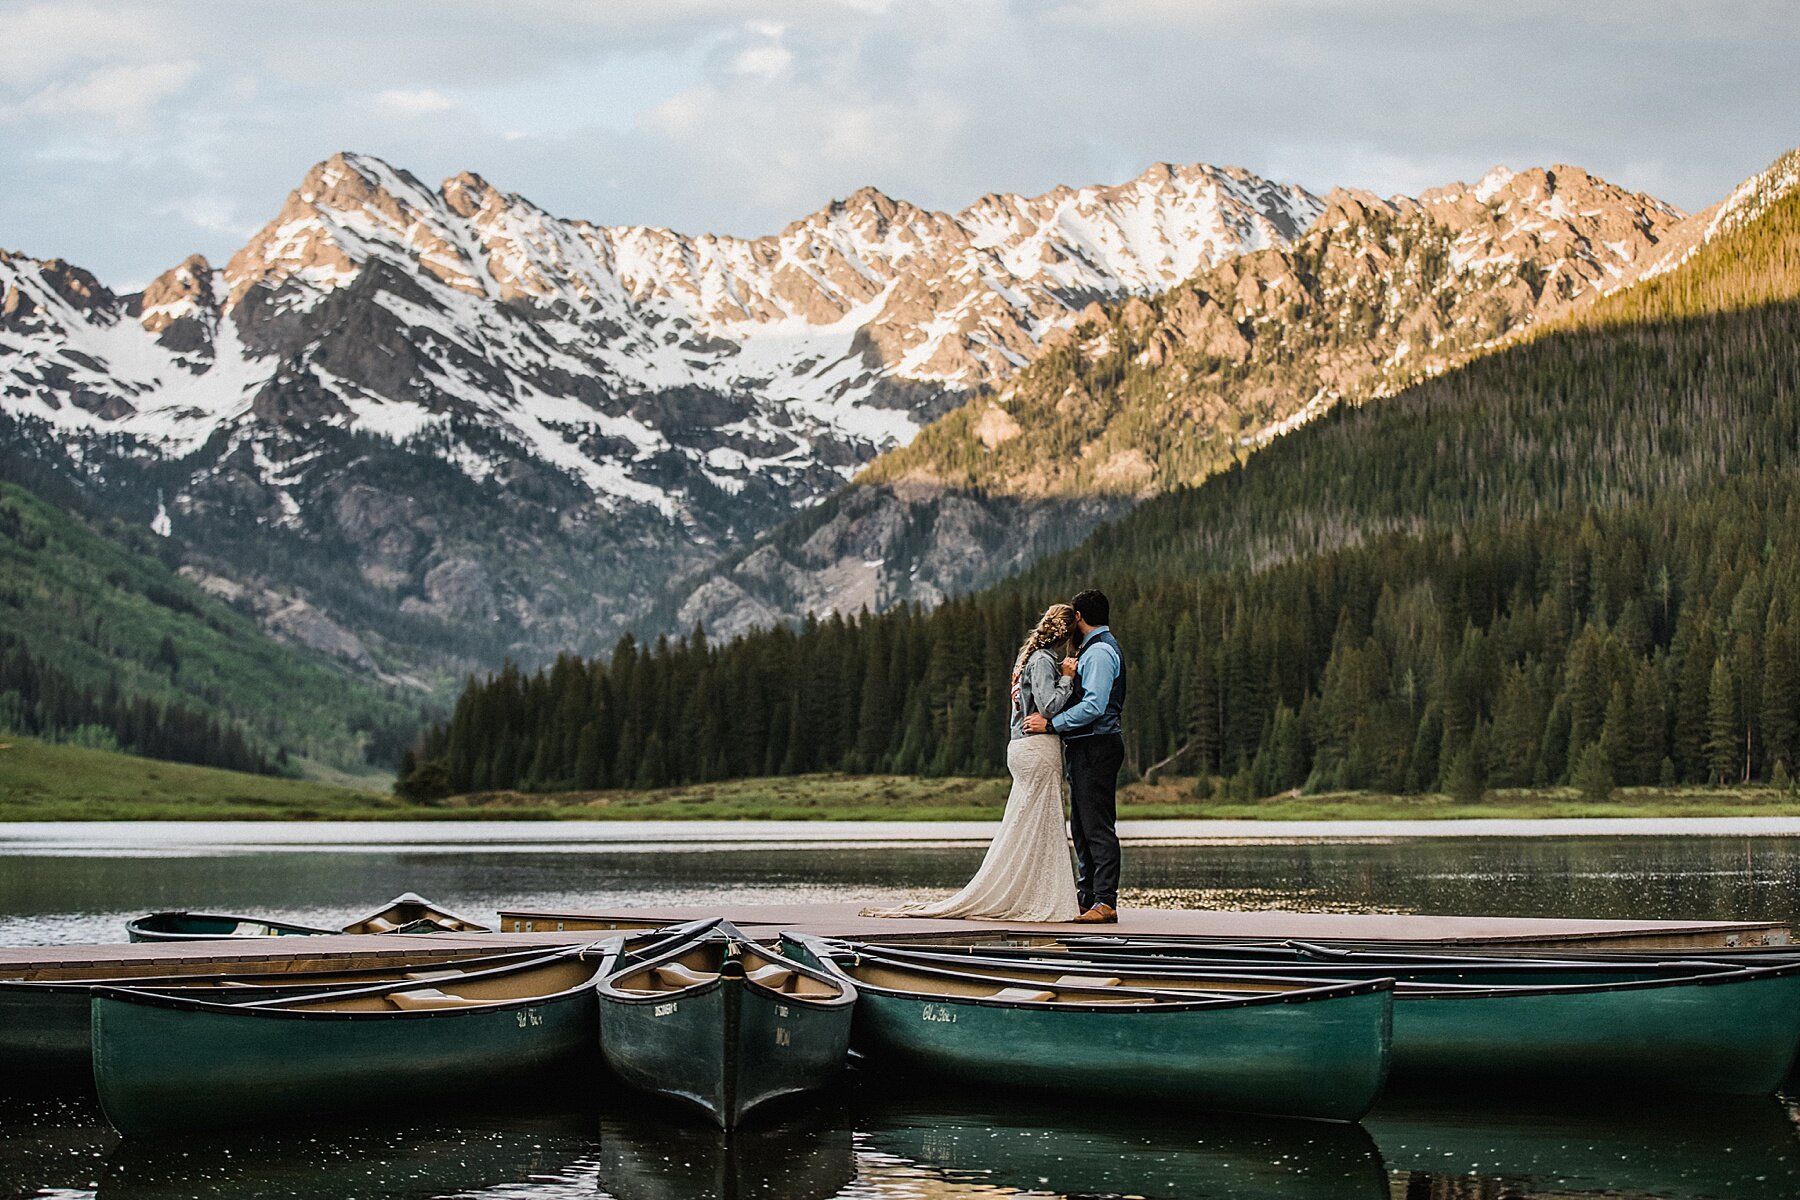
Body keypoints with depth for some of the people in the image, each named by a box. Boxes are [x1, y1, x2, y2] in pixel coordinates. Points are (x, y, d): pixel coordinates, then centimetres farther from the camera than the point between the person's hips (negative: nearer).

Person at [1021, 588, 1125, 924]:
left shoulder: (1100, 652, -13)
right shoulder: (1094, 649, 20)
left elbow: (1094, 706, -22)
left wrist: (1051, 723, -19)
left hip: (1097, 747, -11)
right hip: (1085, 748, 11)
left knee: (1098, 826, -11)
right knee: (1081, 826, 12)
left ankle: (1105, 902, -12)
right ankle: (1086, 897, 16)